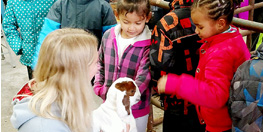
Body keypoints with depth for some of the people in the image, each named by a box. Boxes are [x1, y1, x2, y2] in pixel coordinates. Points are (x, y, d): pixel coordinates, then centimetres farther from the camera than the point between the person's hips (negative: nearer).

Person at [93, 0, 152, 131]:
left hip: (135, 110, -4)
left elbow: (142, 80, -22)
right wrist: (98, 87, 2)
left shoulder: (148, 45, -18)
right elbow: (100, 63, 12)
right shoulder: (108, 36, -3)